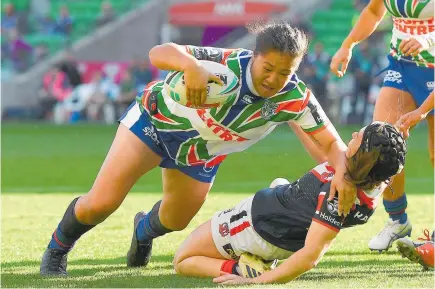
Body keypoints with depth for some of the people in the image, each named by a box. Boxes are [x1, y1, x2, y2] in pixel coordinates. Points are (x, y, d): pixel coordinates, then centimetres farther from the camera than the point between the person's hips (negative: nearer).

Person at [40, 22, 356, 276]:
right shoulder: (229, 64, -38)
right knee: (100, 203, -12)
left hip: (200, 156, 5)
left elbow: (332, 143, -23)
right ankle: (56, 250, 19)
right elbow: (160, 52, -45)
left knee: (175, 221, 21)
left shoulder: (296, 99, -28)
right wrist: (191, 65, -67)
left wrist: (341, 172, -44)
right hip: (155, 119, -4)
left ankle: (144, 230, 60)